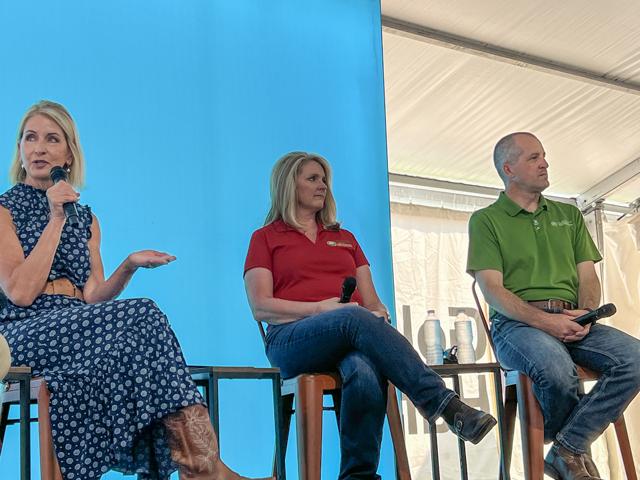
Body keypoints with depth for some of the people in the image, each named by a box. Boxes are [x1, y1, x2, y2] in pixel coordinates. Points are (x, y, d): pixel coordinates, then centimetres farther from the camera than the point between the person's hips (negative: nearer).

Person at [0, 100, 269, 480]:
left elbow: (91, 297, 11)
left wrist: (129, 267, -7)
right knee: (141, 317, -30)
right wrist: (56, 221, -8)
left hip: (76, 327, 4)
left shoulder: (86, 219, 21)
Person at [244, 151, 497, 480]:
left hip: (354, 337, 3)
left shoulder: (345, 238, 29)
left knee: (365, 373, -37)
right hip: (292, 339, -3)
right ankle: (444, 405, -42)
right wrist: (322, 308, -11)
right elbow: (261, 307, 3)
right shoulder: (265, 238, 17)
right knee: (355, 318, -37)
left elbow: (371, 301, 21)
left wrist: (380, 316, -5)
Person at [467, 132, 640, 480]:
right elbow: (492, 289, -3)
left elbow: (588, 276, 15)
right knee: (557, 368, -37)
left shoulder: (569, 215, 24)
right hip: (516, 323, -5)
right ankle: (574, 450, -5)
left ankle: (567, 450, -17)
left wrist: (586, 313, -8)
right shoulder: (486, 220, 8)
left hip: (572, 320, 5)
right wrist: (543, 320, -18)